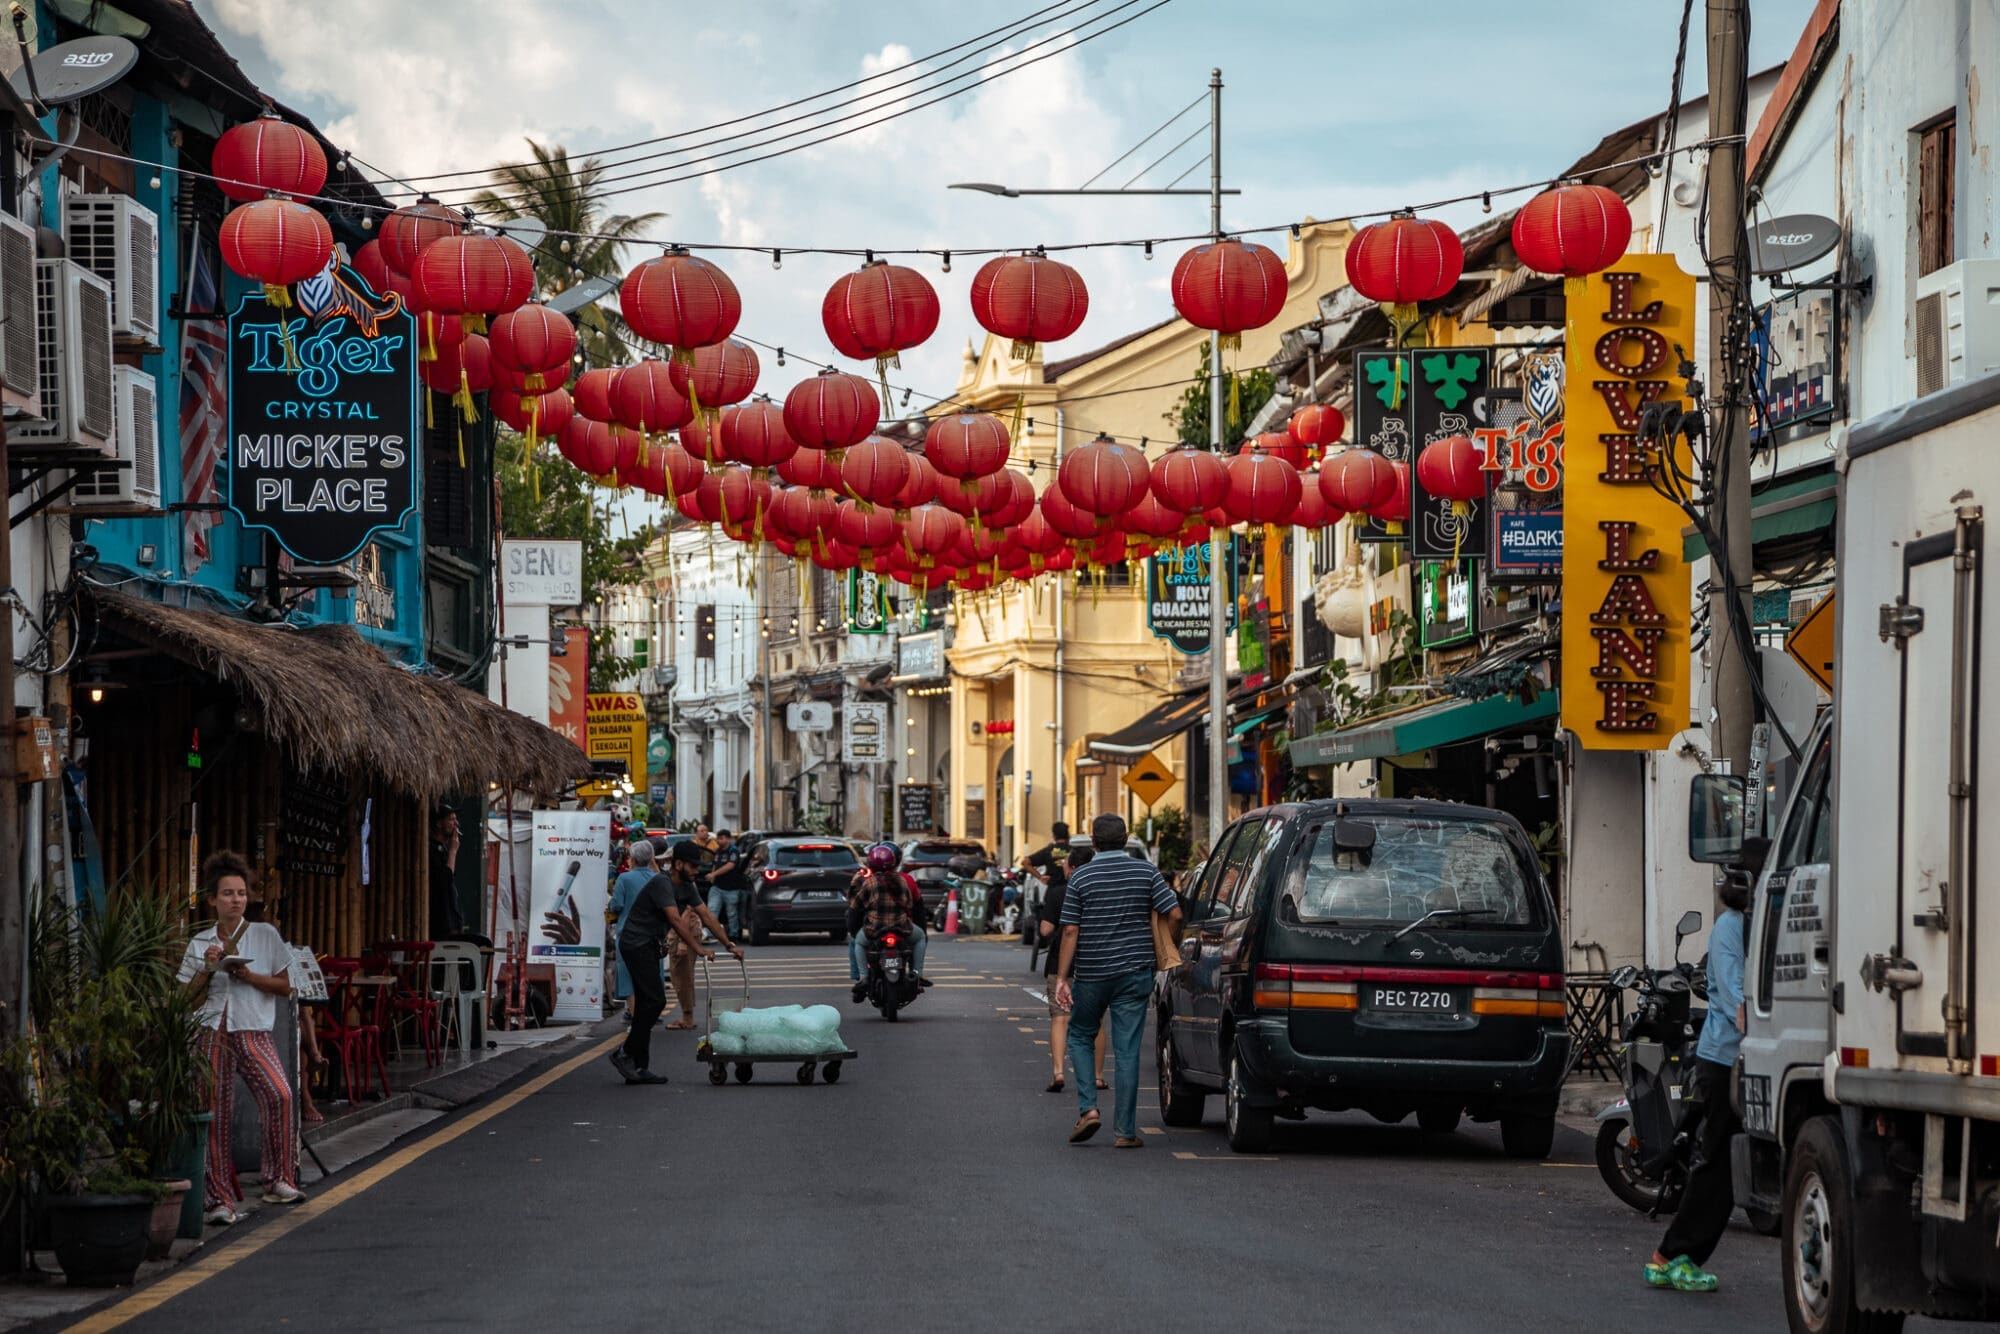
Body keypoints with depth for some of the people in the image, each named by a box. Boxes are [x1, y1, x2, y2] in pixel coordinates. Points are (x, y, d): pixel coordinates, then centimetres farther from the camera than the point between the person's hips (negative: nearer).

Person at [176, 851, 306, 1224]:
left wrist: (249, 976, -9)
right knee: (216, 1113, -2)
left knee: (278, 1094, -27)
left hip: (253, 1032, -2)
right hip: (212, 1034, 2)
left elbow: (284, 986, 6)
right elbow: (188, 997, 10)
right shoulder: (200, 944, 11)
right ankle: (220, 1197, 8)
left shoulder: (265, 935, 7)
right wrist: (207, 969, -6)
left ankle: (279, 1180, -19)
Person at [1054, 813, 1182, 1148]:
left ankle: (1088, 1108, 1)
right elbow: (1174, 914, -5)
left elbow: (1070, 932, -7)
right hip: (1135, 975, 1)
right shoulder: (1145, 872, 0)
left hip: (1091, 975, -1)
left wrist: (1062, 977, -3)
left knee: (1080, 1037, 18)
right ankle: (1126, 1130, 2)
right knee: (1127, 1050, 3)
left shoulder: (1081, 877, -5)